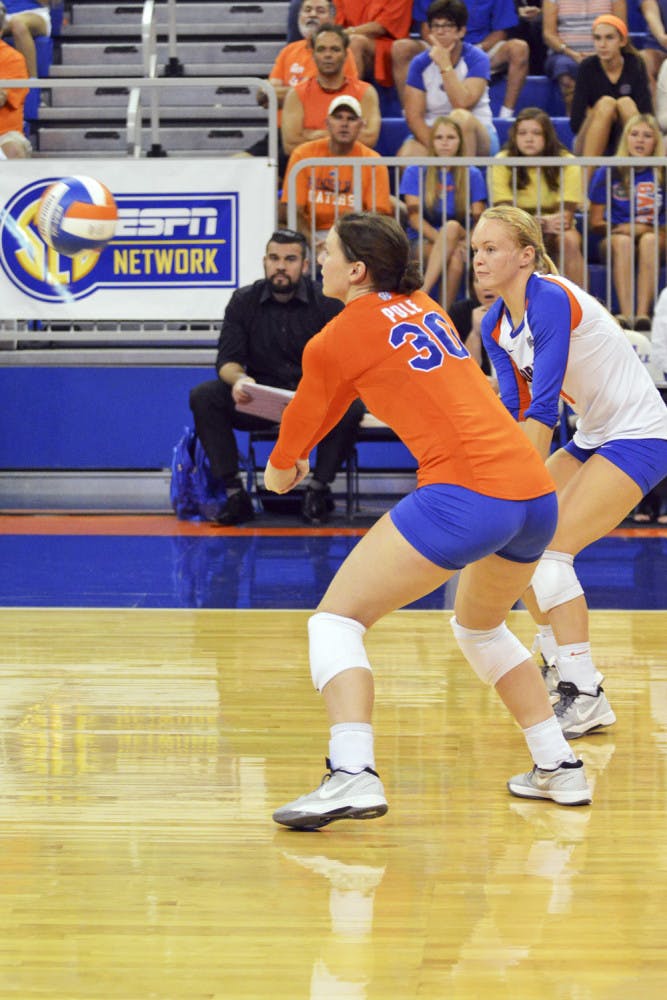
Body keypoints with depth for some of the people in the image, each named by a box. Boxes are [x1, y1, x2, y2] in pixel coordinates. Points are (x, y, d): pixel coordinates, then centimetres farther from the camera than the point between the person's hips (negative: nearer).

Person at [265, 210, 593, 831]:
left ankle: (352, 775, -21)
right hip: (536, 493, 8)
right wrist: (301, 454, 48)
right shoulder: (422, 308, 22)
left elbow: (303, 416, 20)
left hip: (465, 492, -8)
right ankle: (558, 767, 30)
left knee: (336, 620, -2)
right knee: (480, 626, 32)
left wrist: (280, 468, 41)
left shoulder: (338, 339, 1)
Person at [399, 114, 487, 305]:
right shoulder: (415, 172, 7)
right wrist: (443, 239, -18)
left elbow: (478, 220, 3)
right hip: (422, 242, -1)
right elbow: (415, 218, -3)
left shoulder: (472, 175, 11)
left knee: (452, 226, -35)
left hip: (460, 242, 1)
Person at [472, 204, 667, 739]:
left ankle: (587, 698, -18)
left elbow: (543, 406, -29)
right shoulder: (496, 324, 2)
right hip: (594, 436, 9)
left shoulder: (551, 299, -24)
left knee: (548, 547, -20)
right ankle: (558, 663, 22)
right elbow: (512, 407, -2)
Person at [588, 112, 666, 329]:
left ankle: (643, 312, -46)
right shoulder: (608, 173, 3)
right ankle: (625, 313, -48)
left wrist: (645, 229, -15)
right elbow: (595, 223, 4)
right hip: (613, 242, 0)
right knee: (623, 241, -34)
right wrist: (618, 228, -13)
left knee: (650, 240, -34)